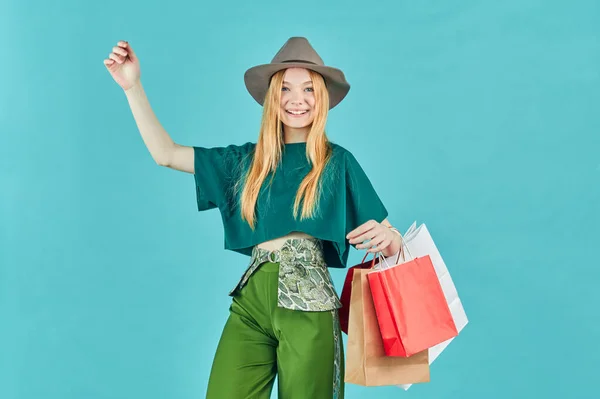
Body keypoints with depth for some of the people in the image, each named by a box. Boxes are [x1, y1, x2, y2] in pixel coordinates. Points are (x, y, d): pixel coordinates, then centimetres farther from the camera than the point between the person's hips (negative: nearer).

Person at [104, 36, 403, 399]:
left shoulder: (338, 161, 4)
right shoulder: (247, 160, 13)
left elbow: (388, 239, 4)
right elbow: (166, 154, 12)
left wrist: (387, 238, -20)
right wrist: (133, 87, 6)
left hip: (307, 304, -3)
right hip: (251, 299, 3)